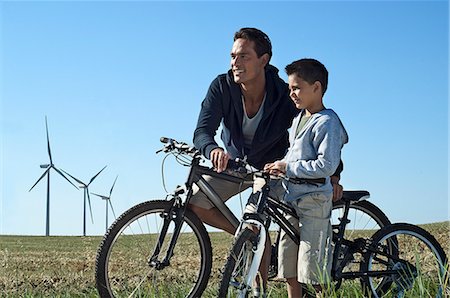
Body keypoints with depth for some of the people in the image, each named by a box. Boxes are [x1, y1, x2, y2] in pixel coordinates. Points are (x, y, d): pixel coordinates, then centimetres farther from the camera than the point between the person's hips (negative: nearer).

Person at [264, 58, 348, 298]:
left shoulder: (327, 122, -12)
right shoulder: (299, 118, 15)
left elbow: (327, 165, -20)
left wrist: (289, 168, -14)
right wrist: (280, 166, 8)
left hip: (313, 201, -9)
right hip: (291, 198, 9)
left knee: (314, 275, -9)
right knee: (289, 273, 11)